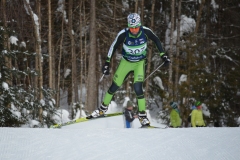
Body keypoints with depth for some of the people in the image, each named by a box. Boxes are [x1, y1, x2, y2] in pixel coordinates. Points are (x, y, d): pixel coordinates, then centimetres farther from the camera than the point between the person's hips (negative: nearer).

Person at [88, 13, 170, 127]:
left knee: (137, 88, -17)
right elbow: (114, 46, -10)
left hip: (140, 63, -1)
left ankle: (142, 115, -4)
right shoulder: (123, 34, -25)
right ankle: (103, 108, 26)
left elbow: (156, 40, -3)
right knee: (115, 86, 4)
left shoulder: (146, 32, -23)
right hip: (126, 62, 1)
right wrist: (107, 62, -10)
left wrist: (163, 55, -4)